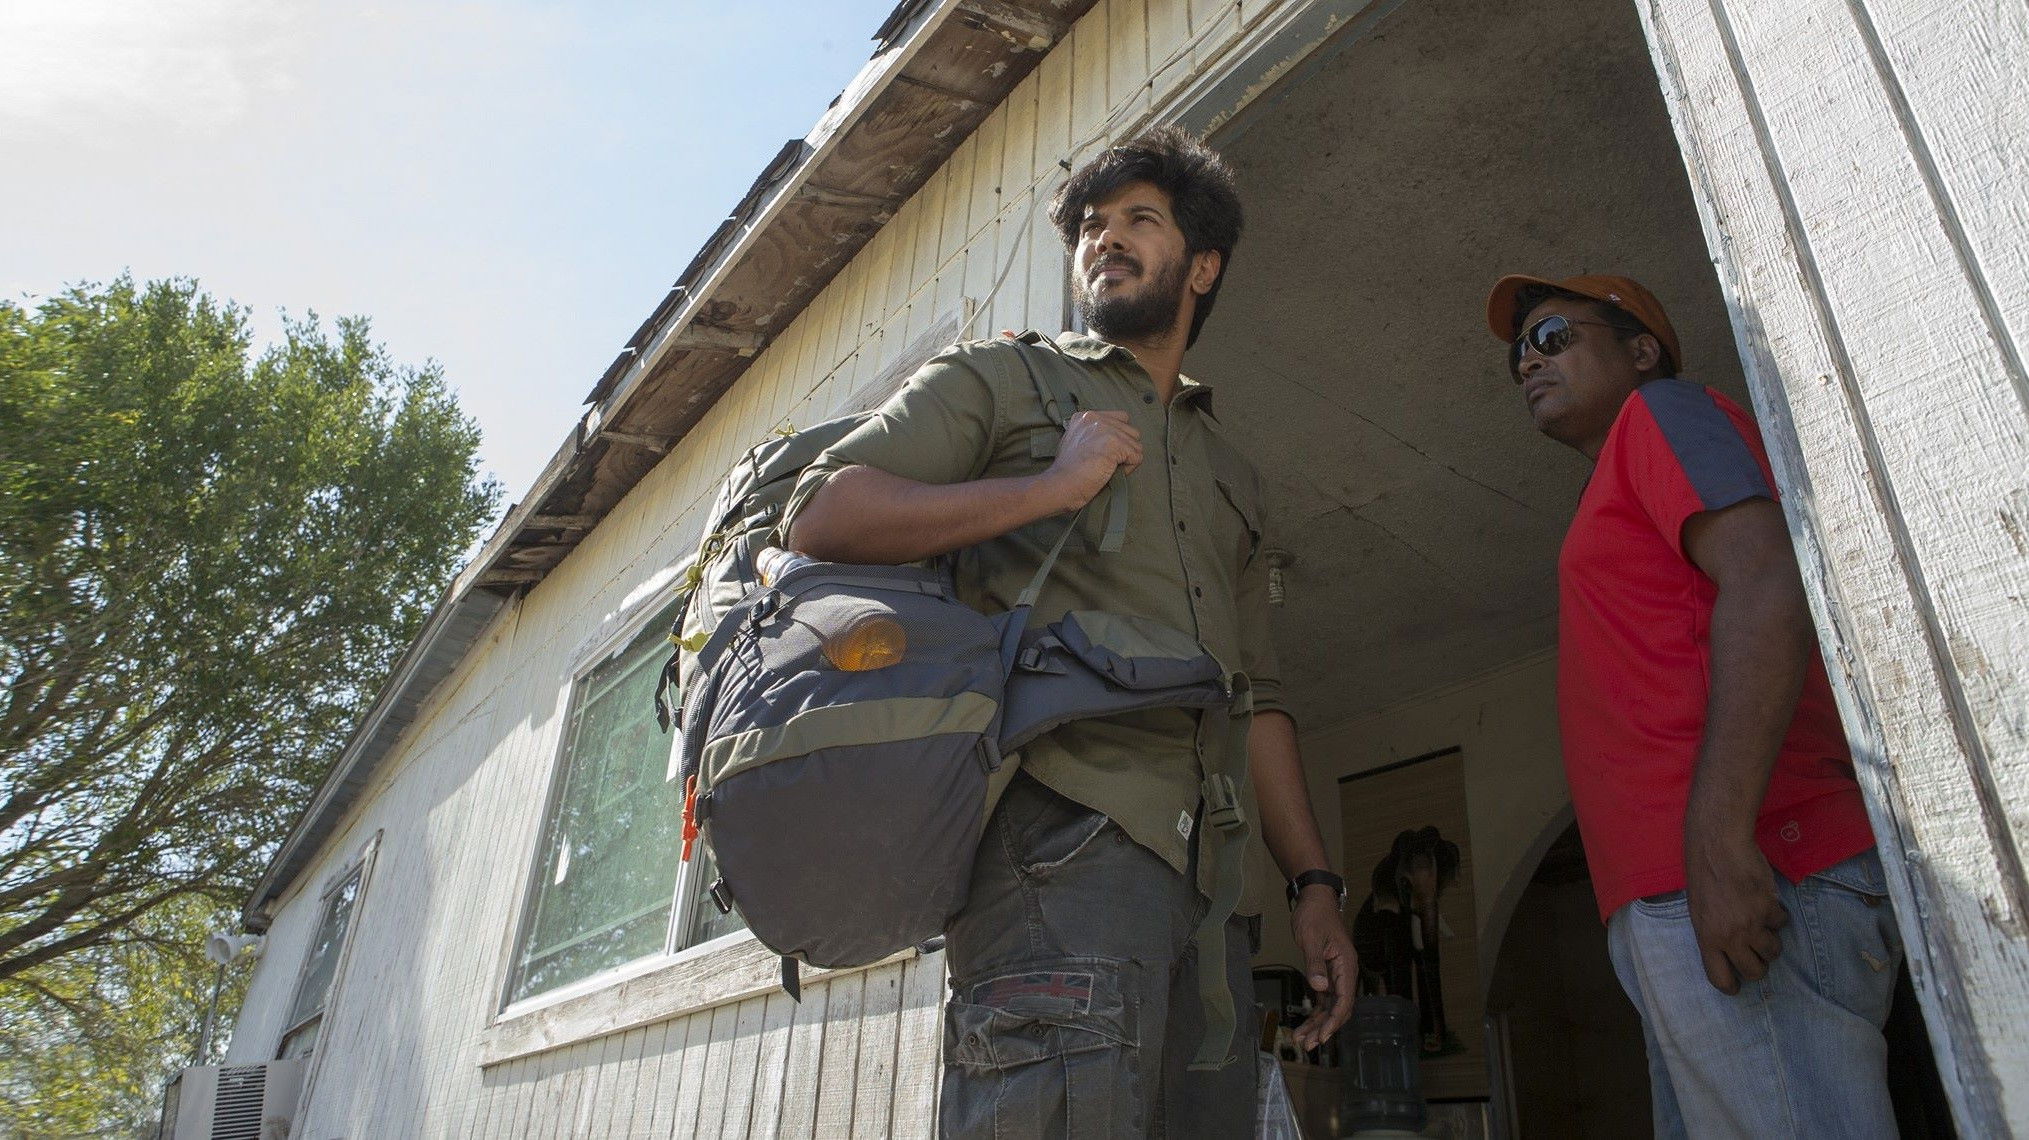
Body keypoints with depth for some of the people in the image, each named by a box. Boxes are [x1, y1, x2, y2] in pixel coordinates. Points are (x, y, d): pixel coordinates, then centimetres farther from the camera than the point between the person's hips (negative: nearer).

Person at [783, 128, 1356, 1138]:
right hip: (1059, 829, -6)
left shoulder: (1229, 475, 29)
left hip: (1203, 866, 6)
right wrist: (1050, 488, -7)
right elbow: (819, 513, -2)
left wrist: (1313, 884, 16)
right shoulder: (1003, 378, 13)